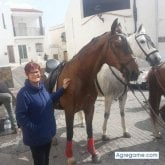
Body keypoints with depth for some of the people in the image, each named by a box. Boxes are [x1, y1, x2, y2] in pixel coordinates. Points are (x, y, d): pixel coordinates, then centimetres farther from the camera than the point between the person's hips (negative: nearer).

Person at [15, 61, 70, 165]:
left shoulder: (42, 86, -2)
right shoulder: (23, 93, -24)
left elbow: (50, 100, 14)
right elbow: (20, 117, -21)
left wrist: (63, 89, 7)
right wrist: (33, 128, -21)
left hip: (48, 131, 6)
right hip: (35, 136, -6)